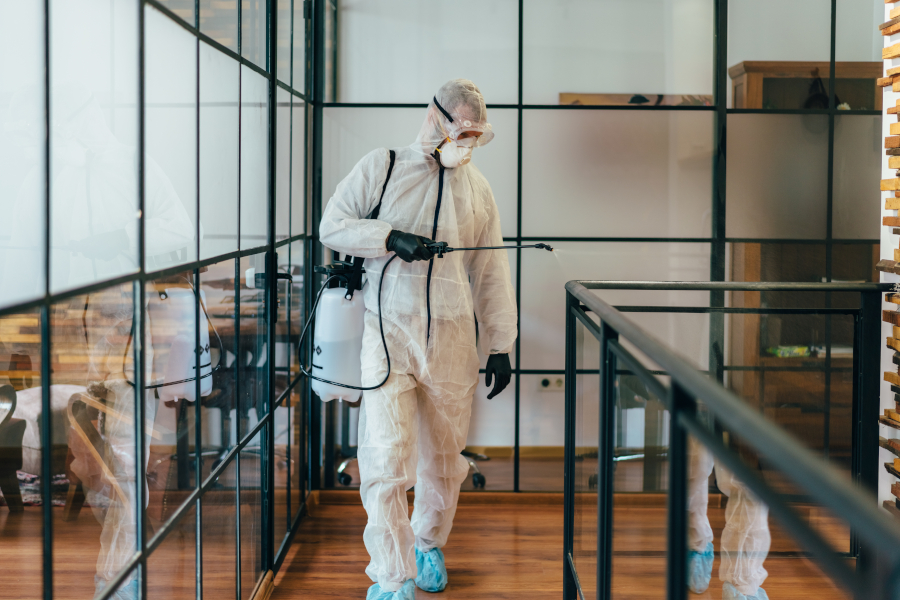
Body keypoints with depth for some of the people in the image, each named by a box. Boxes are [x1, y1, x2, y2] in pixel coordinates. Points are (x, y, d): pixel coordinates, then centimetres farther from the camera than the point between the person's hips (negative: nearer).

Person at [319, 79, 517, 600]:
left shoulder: (478, 189, 13)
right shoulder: (382, 168, 4)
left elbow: (491, 273, 14)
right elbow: (332, 226, 2)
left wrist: (500, 346, 10)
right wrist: (391, 238, -14)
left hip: (452, 339, 3)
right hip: (388, 332, -3)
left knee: (444, 456, 11)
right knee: (386, 458, -12)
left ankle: (429, 545, 35)